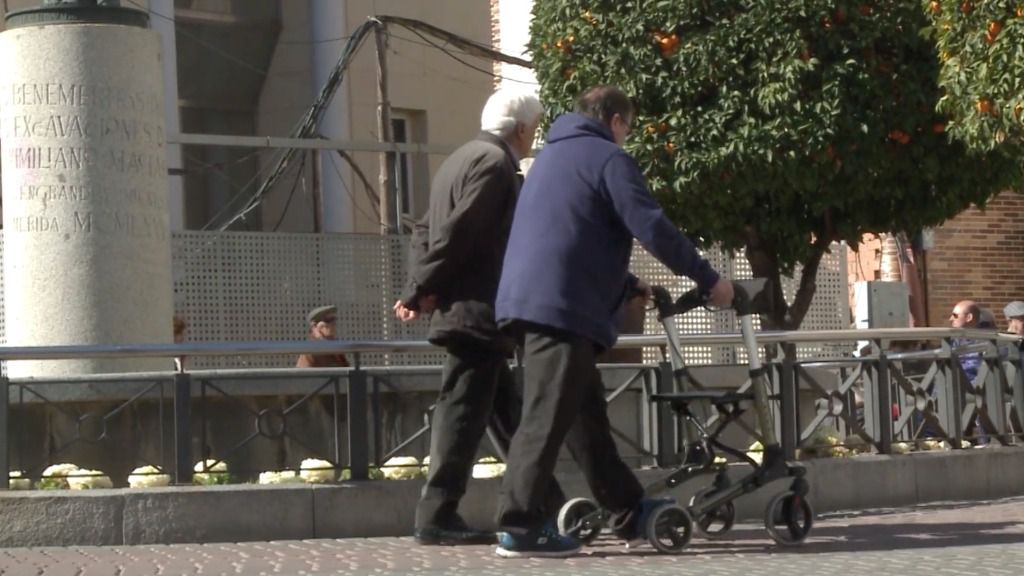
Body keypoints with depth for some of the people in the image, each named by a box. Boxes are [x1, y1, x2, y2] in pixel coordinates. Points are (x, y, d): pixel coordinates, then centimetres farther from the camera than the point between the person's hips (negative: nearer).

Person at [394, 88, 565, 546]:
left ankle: (546, 506, 20)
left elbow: (427, 230, 16)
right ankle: (437, 517, -9)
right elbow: (459, 231, -19)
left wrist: (420, 289, 5)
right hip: (478, 309, -10)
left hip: (462, 308, 10)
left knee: (506, 410, 13)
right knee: (463, 409, -9)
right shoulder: (495, 162, -11)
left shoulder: (462, 159, 20)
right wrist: (422, 291, -13)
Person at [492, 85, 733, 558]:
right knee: (547, 418, -11)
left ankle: (629, 513, 20)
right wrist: (708, 279, -3)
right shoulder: (607, 157, -3)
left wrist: (628, 285, 37)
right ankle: (518, 527, -13)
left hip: (532, 300, 10)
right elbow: (653, 228, -11)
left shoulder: (554, 155, 26)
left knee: (586, 413, 13)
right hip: (562, 305, -10)